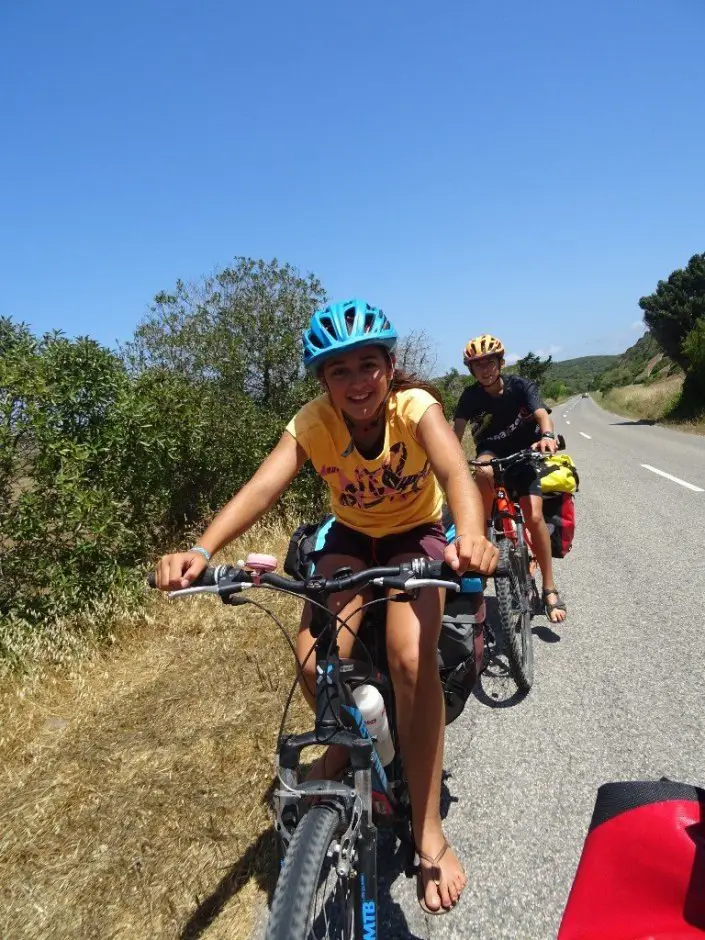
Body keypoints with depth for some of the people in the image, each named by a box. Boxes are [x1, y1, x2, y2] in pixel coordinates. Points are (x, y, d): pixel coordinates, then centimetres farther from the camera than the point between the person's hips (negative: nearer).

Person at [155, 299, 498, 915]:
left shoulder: (415, 407, -25)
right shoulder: (314, 422, -21)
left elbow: (455, 471, -42)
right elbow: (263, 487, -34)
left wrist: (472, 537, -64)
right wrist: (200, 552, -51)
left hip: (416, 535, -2)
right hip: (351, 537, 2)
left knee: (412, 658, -26)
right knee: (315, 660, -20)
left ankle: (429, 833, -5)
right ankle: (342, 743, 16)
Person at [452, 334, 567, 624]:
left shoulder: (521, 386, -13)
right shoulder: (471, 396, -9)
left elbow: (542, 414, -28)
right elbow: (457, 430, -21)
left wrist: (547, 435, -51)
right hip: (492, 453, 1)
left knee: (534, 516, -18)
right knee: (484, 471, -38)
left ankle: (549, 588, -4)